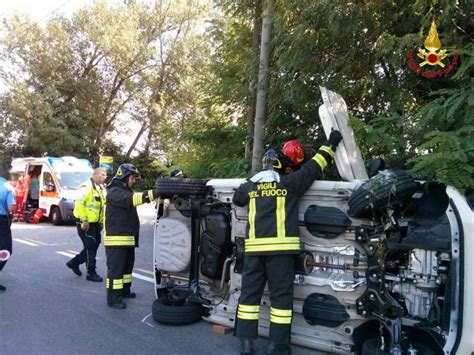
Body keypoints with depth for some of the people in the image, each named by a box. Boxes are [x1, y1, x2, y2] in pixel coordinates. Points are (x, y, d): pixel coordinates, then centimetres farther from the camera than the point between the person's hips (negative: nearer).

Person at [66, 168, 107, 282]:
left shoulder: (101, 188, 14)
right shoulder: (86, 187, -15)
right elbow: (79, 204, -22)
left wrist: (101, 222, 16)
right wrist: (84, 220, -21)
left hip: (95, 223, 9)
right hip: (86, 224, -9)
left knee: (94, 246, 15)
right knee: (90, 247, -3)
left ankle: (74, 263, 32)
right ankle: (91, 273, 8)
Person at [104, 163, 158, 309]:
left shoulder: (126, 191, 22)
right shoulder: (114, 192, -16)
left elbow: (135, 199, 9)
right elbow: (133, 199, -31)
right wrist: (154, 193, -38)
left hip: (128, 239, 10)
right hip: (116, 239, -10)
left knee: (127, 266, 18)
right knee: (115, 268, -6)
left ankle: (124, 290, 31)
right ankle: (113, 298, -1)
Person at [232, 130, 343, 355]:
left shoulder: (250, 185, 11)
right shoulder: (289, 182, 0)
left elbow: (236, 199, 30)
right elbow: (313, 167, 7)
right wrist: (330, 144, 18)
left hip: (254, 246, 4)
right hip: (280, 247, -3)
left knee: (250, 292, 10)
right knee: (281, 294, 5)